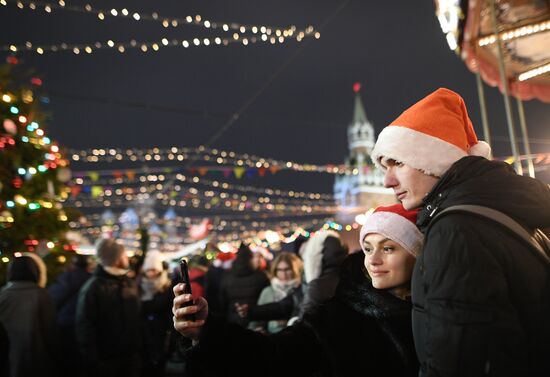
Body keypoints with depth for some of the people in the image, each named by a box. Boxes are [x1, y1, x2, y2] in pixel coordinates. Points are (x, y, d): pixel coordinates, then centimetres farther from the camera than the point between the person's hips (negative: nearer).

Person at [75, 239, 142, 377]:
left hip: (131, 356, 5)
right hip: (106, 359, -5)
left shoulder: (130, 284, 7)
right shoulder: (93, 287, -11)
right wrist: (92, 362, -17)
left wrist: (139, 349, 5)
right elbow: (85, 327, -13)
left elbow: (137, 318, 10)